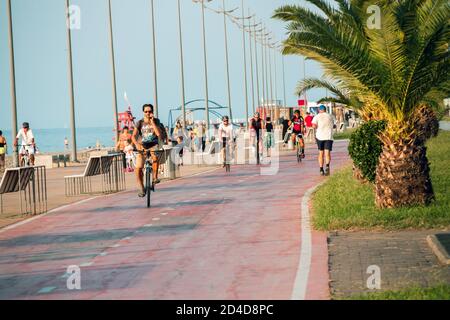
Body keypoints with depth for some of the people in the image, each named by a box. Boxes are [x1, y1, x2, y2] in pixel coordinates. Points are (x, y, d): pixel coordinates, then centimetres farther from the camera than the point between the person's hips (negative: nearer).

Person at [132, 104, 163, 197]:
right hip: (142, 146, 1)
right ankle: (142, 189, 9)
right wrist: (137, 144, -28)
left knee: (155, 157, -38)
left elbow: (159, 134, -15)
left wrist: (152, 122, -17)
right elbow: (133, 136, -8)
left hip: (153, 145, -1)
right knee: (138, 168, -11)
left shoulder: (156, 121, -1)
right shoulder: (140, 122, -2)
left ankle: (155, 177, -21)